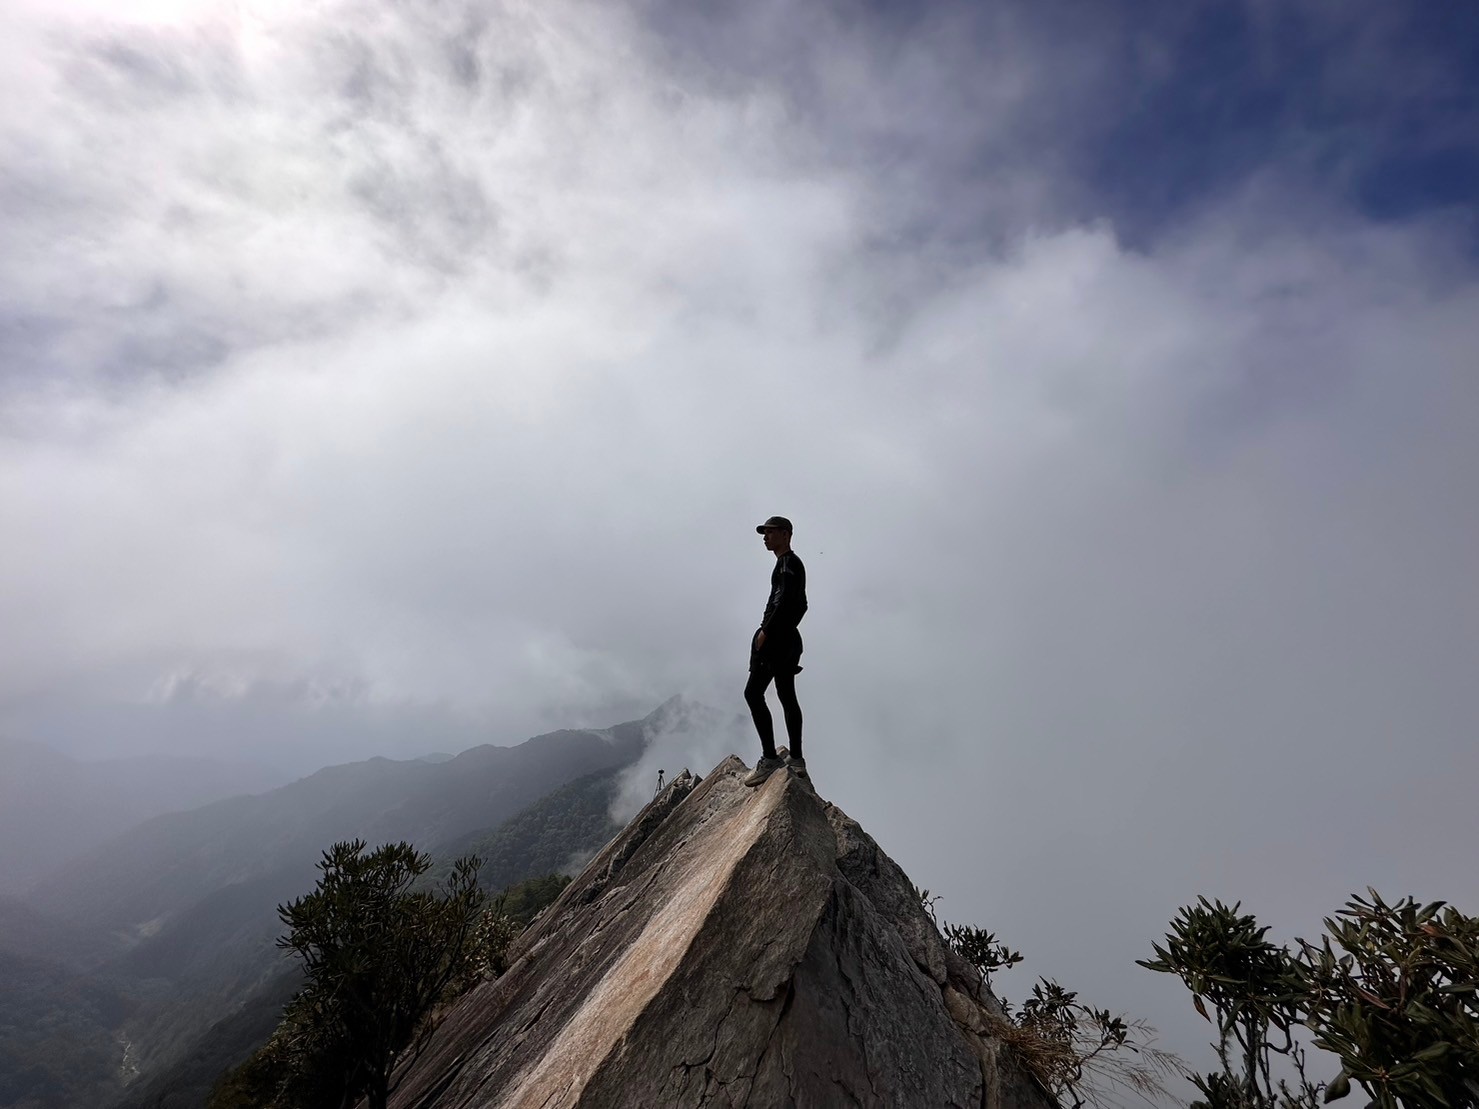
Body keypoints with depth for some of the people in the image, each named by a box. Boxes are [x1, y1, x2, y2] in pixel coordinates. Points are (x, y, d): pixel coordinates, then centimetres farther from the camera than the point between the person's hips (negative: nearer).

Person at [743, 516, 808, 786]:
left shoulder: (788, 562, -8)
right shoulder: (790, 564, 22)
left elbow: (785, 600, -22)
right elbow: (801, 605, 26)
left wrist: (766, 630, -22)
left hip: (776, 637, -11)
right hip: (787, 638, 11)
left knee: (753, 693, -13)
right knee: (787, 697, 10)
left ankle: (770, 758, -15)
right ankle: (796, 759, 14)